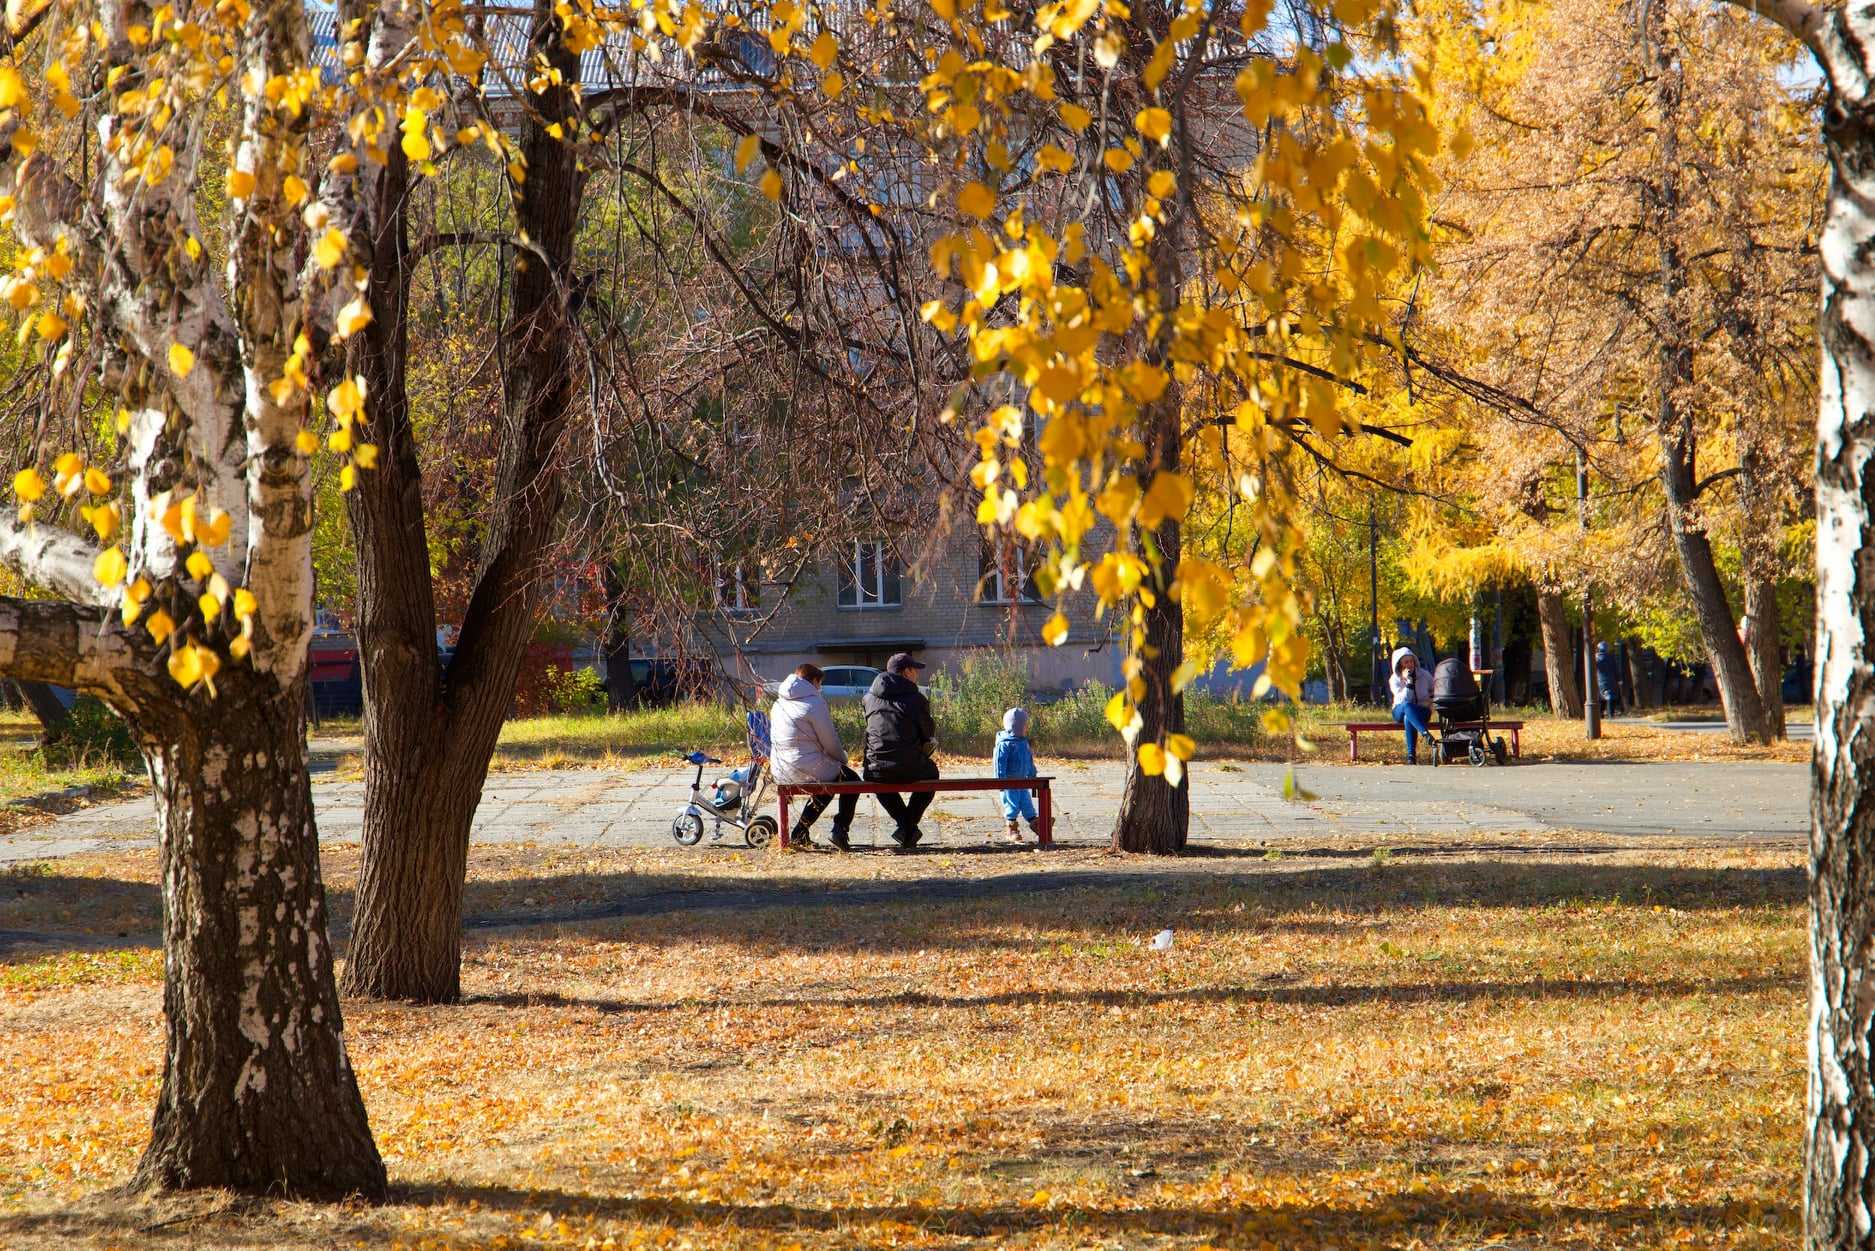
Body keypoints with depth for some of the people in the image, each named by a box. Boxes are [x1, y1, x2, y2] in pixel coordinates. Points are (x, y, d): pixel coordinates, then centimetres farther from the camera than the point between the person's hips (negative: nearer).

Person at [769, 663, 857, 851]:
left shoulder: (779, 703, 12)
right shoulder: (814, 703, -13)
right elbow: (830, 742, -9)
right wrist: (843, 758, 12)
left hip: (781, 772, 8)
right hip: (807, 768, -8)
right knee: (852, 781, 16)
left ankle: (799, 832, 27)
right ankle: (840, 831, 4)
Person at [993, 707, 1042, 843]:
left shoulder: (1024, 742, 11)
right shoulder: (1004, 744, -16)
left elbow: (1030, 761, 21)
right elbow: (1000, 763, -17)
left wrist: (1032, 776, 24)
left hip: (1022, 780, 7)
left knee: (1027, 804, 7)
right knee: (1012, 805, -2)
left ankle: (1037, 829, 8)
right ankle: (1011, 831, 9)